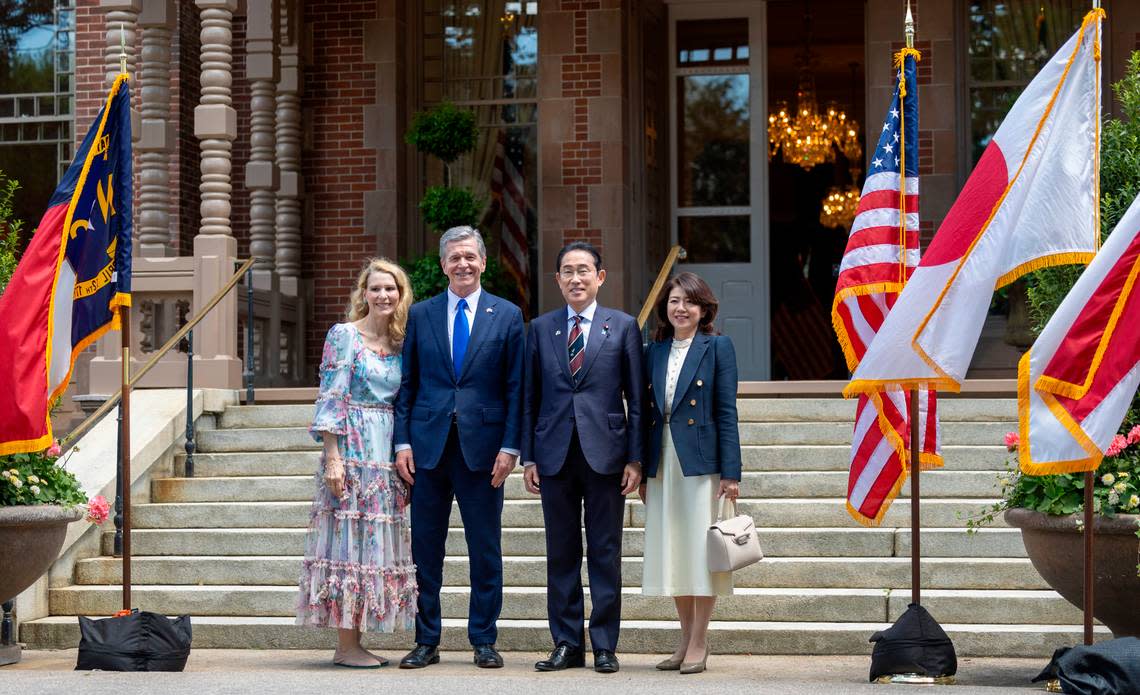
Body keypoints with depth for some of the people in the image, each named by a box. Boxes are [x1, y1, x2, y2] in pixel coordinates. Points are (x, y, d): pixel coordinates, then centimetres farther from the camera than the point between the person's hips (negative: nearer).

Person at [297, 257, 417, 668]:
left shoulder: (400, 344, 14)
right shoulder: (344, 335, -4)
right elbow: (330, 398, -9)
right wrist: (332, 457, -16)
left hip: (387, 454, 7)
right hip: (352, 450, -7)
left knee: (375, 542, 7)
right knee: (349, 539, -6)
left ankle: (355, 642, 12)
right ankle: (346, 646, -3)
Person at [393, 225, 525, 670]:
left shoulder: (507, 316, 4)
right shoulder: (420, 315, 8)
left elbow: (515, 388, 2)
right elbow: (406, 384, 8)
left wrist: (510, 447, -6)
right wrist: (402, 442, -1)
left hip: (482, 445, -1)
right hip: (427, 445, 1)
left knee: (485, 550, 4)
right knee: (425, 549, 5)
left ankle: (484, 641, 14)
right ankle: (426, 641, 15)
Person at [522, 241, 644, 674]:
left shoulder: (622, 327, 4)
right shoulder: (541, 328, 10)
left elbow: (636, 399, 3)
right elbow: (530, 398, 10)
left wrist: (635, 459, -3)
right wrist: (528, 457, 4)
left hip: (605, 453, -2)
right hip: (555, 454, 2)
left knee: (605, 552, 2)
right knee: (561, 553, 6)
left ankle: (604, 646, 9)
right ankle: (567, 644, 13)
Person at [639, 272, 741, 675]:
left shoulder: (717, 347, -2)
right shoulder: (654, 351, 11)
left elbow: (727, 412, -6)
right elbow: (646, 412, 12)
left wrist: (730, 472, -12)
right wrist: (642, 471, 9)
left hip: (700, 461, -5)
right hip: (662, 464, 5)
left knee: (701, 551, -2)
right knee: (671, 553, 8)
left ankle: (699, 644, 6)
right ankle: (687, 639, 19)